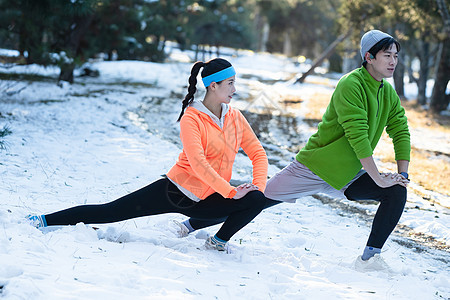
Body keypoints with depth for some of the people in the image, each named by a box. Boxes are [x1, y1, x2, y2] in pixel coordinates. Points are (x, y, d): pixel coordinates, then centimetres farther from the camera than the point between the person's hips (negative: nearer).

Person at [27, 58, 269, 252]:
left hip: (203, 202, 5)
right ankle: (45, 221, 0)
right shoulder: (191, 118, -14)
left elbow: (258, 153, 9)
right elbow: (197, 163, -24)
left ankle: (218, 242, 1)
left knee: (256, 201, -13)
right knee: (109, 212, -9)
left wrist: (258, 185, -9)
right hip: (174, 191, -5)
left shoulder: (236, 118, 4)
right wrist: (230, 192, -25)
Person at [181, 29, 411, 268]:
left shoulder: (389, 93, 4)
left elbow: (401, 131, 6)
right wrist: (378, 178, -26)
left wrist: (402, 173, -8)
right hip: (313, 168, -6)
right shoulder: (351, 85, -20)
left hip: (346, 177, 6)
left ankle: (369, 257, -7)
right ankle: (189, 226, 9)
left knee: (397, 192, -11)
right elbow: (357, 135, -27)